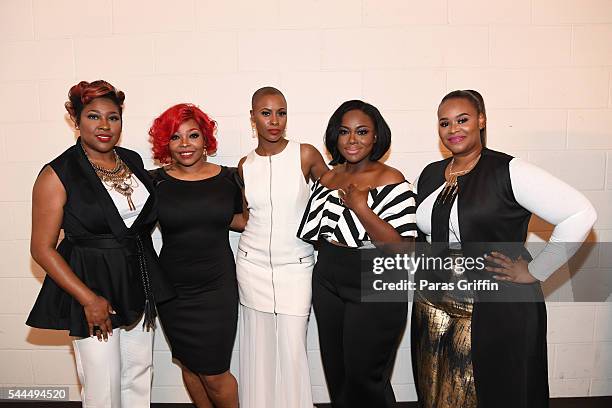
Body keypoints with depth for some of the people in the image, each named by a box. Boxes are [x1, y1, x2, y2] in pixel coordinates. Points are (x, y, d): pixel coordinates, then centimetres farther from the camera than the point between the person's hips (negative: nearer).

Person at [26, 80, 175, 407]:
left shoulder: (132, 160, 5)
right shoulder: (57, 175, -12)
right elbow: (42, 248, -11)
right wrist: (88, 298, -16)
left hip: (139, 284, 5)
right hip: (92, 288, -5)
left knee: (139, 377, 18)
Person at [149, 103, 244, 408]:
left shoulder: (228, 178, -1)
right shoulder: (156, 182, -3)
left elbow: (240, 219, 12)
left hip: (218, 288, -1)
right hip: (173, 289, 1)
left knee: (214, 374, 3)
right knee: (190, 367, 16)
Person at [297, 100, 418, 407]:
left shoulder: (391, 180, -13)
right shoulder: (327, 178, 6)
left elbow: (402, 247, -21)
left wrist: (361, 208, -25)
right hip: (327, 284, 6)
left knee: (364, 377, 8)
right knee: (335, 373, 19)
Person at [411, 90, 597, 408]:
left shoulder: (508, 172, -11)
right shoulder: (430, 174, 7)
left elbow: (580, 214, -15)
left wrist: (535, 272, -14)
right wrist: (423, 279, 10)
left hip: (497, 312, -5)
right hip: (433, 308, 6)